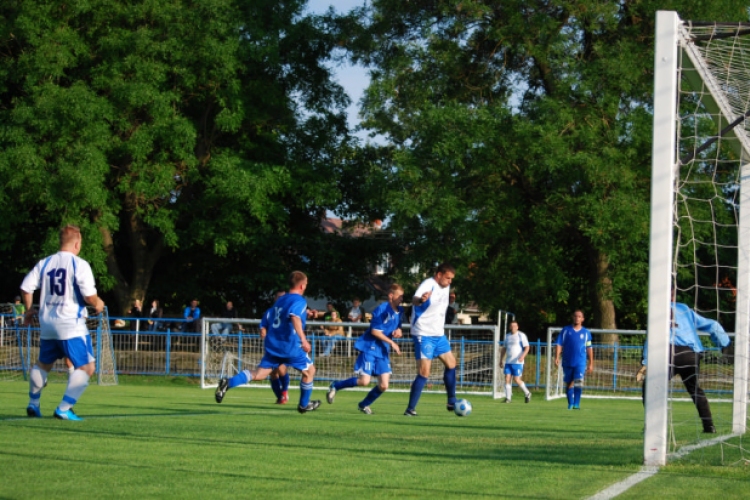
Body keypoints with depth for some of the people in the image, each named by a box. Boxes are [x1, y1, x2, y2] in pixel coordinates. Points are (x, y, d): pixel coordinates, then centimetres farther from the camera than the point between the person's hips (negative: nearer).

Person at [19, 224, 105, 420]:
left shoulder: (44, 263, 6)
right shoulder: (80, 264, -10)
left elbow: (26, 287, 6)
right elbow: (89, 295, -16)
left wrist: (29, 309, 22)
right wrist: (97, 304, 5)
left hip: (47, 324, 7)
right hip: (71, 325, -7)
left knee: (43, 363, 26)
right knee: (87, 366, -2)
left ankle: (33, 404, 31)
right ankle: (64, 409, -9)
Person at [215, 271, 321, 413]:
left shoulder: (280, 299, 17)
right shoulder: (299, 301, -8)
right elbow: (295, 317, -28)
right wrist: (303, 340, -36)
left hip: (273, 344, 7)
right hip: (290, 345, -7)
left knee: (259, 373, 0)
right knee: (310, 370, 14)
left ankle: (228, 383, -22)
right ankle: (304, 405, 23)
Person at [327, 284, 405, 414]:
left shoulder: (400, 311, 7)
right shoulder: (382, 309, -15)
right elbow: (375, 331, -16)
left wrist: (398, 331, -1)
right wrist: (392, 342, -14)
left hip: (383, 351, 7)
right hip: (369, 348, -7)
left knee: (383, 386, -2)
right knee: (364, 381, -13)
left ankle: (364, 405, 21)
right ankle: (335, 386, 10)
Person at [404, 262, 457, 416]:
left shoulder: (446, 287, 7)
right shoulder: (429, 285, -19)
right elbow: (414, 300, -41)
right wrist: (421, 300, -60)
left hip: (439, 334, 9)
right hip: (424, 334, -9)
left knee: (451, 363, 15)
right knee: (424, 373, -13)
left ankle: (452, 402, 28)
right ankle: (410, 409, -8)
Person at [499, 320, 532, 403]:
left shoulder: (521, 335, -4)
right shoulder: (508, 336, 14)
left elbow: (527, 347, -9)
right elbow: (504, 349, 22)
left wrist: (523, 356, -26)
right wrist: (501, 360, 19)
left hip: (518, 362, -5)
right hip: (508, 362, 5)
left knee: (516, 379, -8)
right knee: (507, 378, -4)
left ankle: (527, 393, 14)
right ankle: (508, 398, 0)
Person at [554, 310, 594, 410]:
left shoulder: (586, 332, 6)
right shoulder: (566, 330, 5)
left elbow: (589, 348, 10)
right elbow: (559, 344, 2)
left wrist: (591, 364, 10)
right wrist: (557, 358, -10)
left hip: (580, 363, -1)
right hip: (567, 363, 1)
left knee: (578, 382, -18)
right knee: (569, 384, 8)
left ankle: (576, 404, -15)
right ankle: (570, 404, 21)